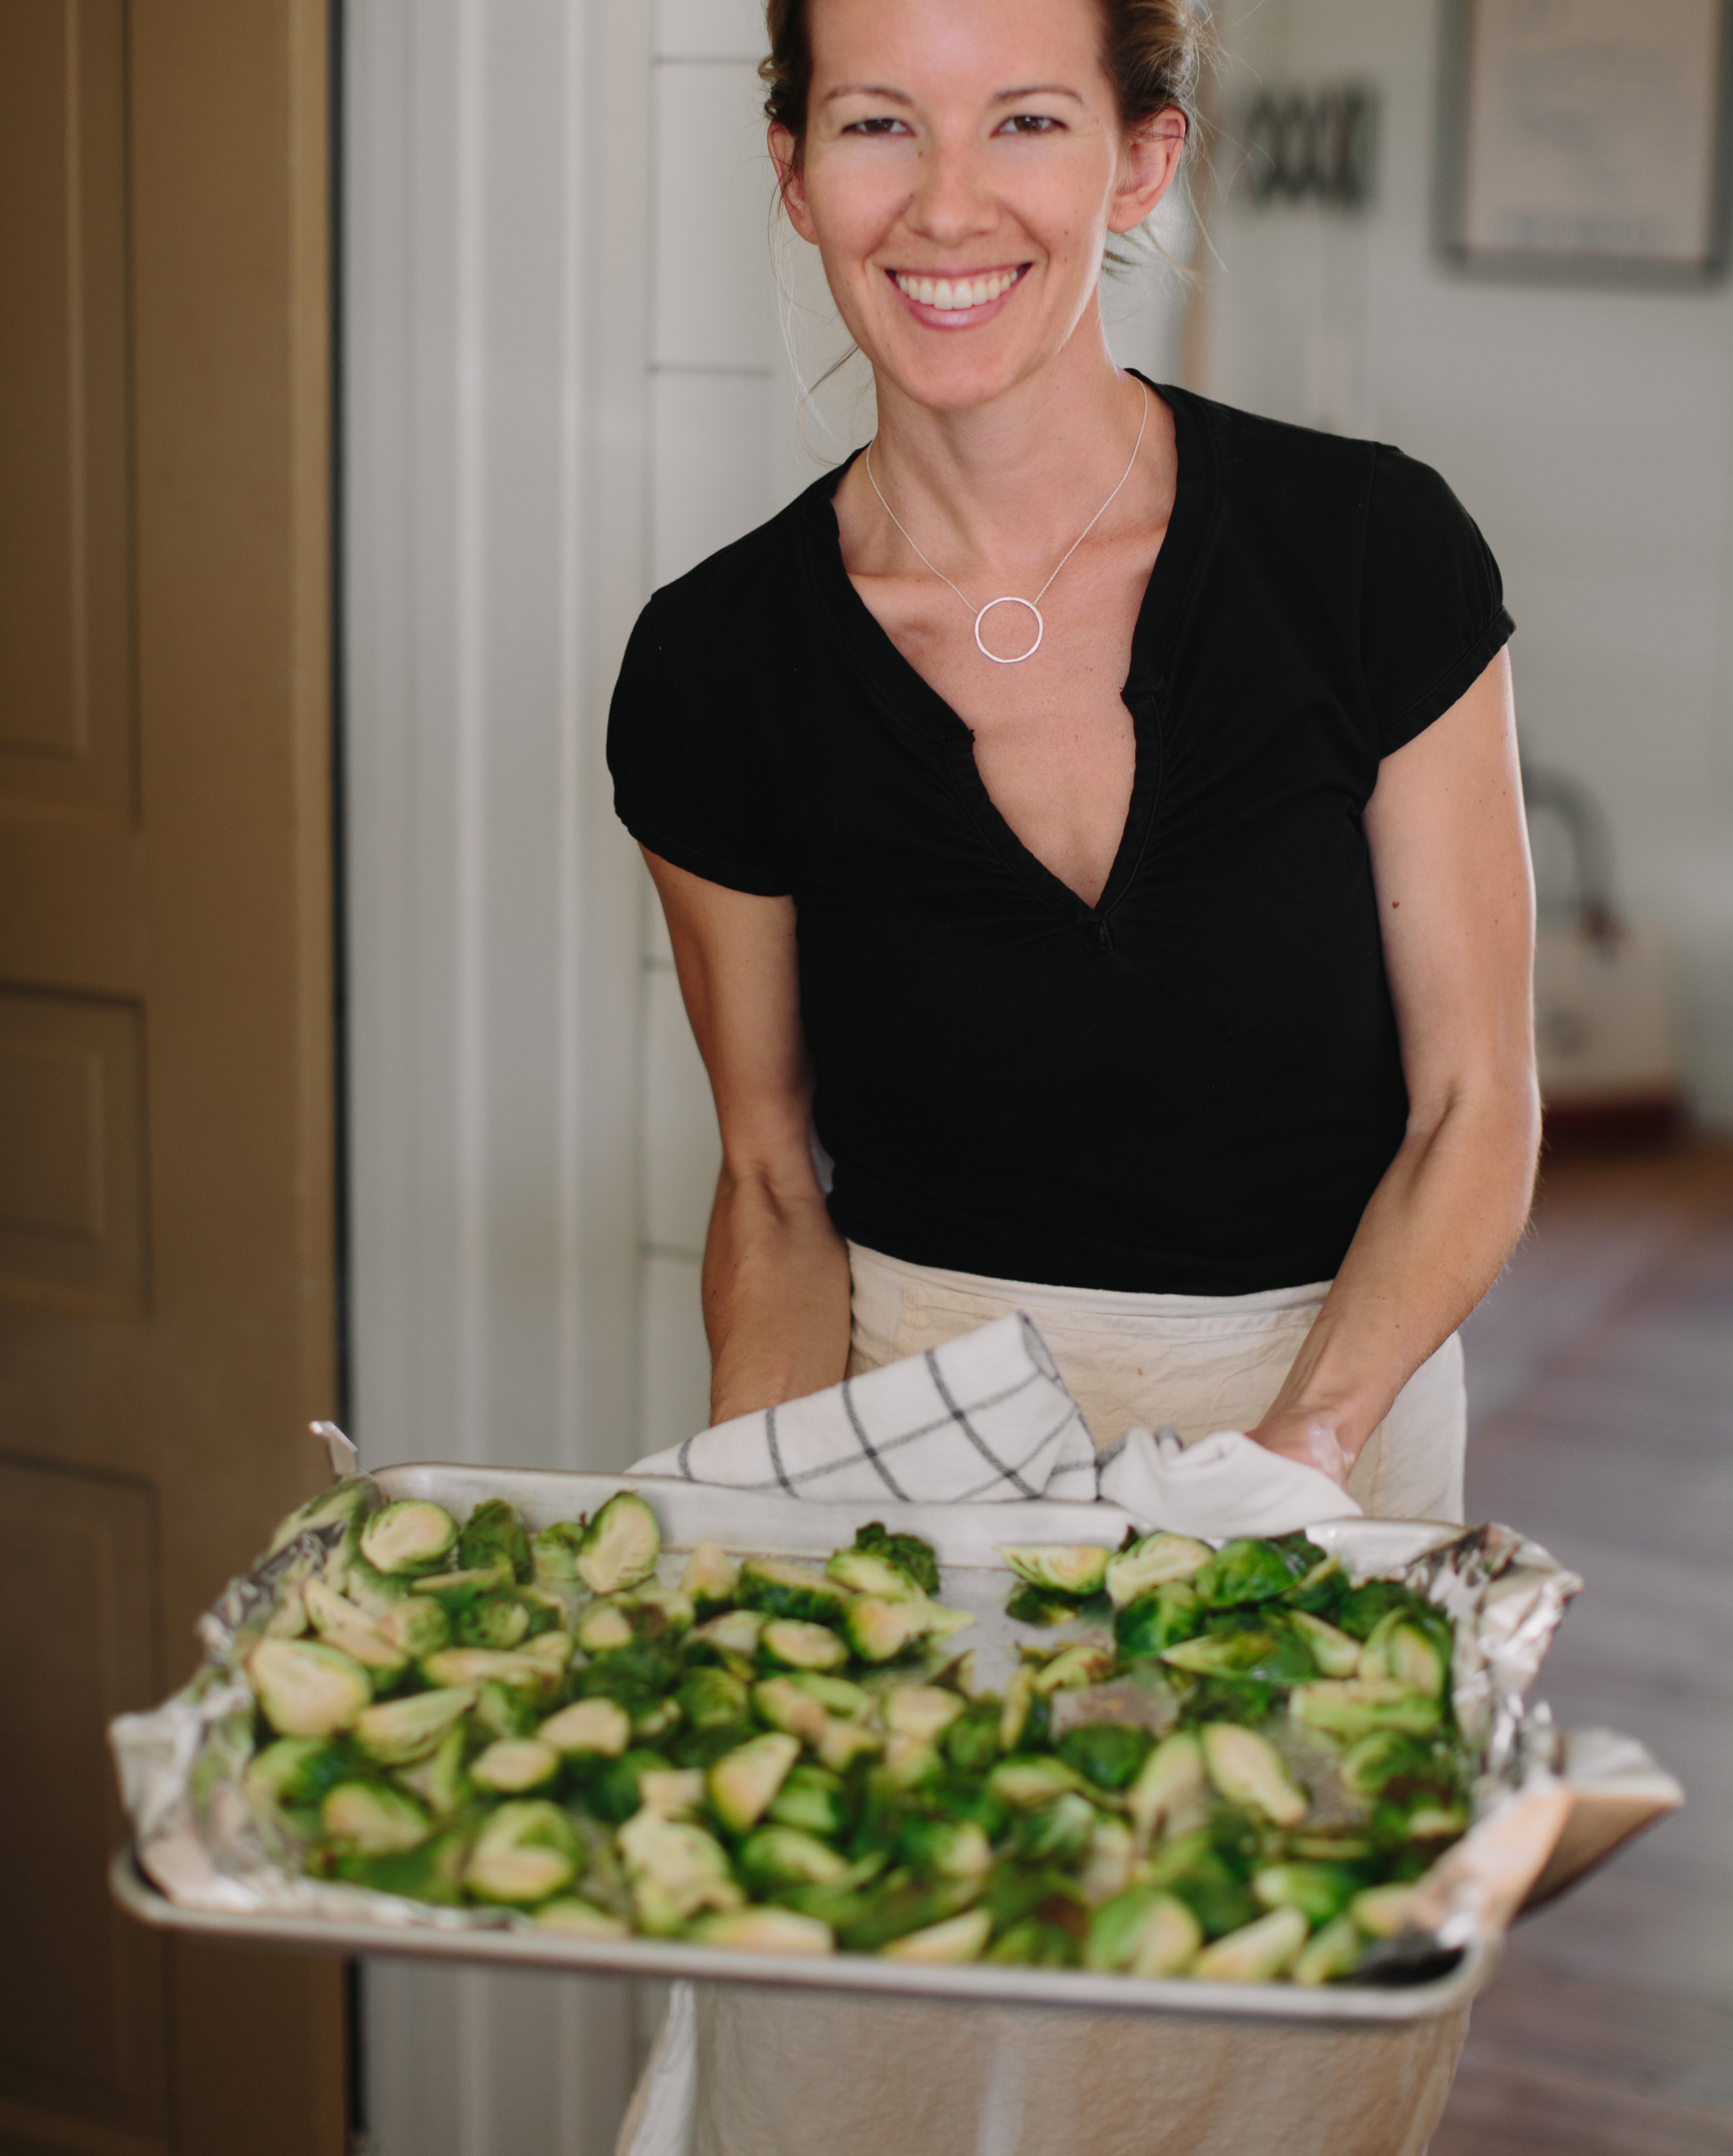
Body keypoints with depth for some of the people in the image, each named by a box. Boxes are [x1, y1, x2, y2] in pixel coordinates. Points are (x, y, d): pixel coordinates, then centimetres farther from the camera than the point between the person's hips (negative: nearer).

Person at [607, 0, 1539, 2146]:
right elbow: (777, 1188, 2)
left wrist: (1292, 1452, -22)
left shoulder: (1368, 549, -12)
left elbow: (1473, 1107, -7)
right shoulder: (721, 663, -7)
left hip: (1334, 1418, 0)